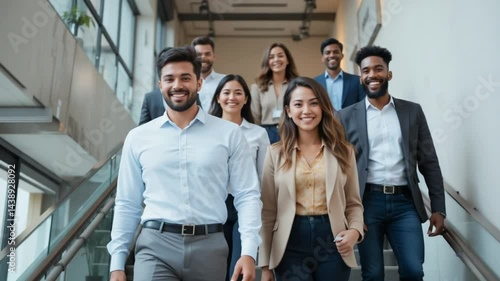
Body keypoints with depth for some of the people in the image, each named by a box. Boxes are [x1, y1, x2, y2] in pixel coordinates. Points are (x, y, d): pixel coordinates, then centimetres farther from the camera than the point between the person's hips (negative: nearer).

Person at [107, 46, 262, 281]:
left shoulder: (229, 134, 4)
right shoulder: (138, 138, 8)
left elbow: (247, 195, 1)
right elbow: (127, 204, 10)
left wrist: (248, 251, -10)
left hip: (209, 246, 0)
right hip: (156, 245, 0)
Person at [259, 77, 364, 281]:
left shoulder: (343, 151, 5)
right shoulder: (276, 153, 1)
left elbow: (353, 203, 9)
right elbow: (268, 211, 1)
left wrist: (355, 230, -12)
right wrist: (265, 264, 0)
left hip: (332, 243, 1)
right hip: (291, 245, -1)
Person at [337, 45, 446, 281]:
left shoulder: (412, 111, 9)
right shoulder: (347, 116, 5)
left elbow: (429, 162, 8)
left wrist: (438, 208, 2)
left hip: (405, 202, 1)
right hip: (367, 202, -1)